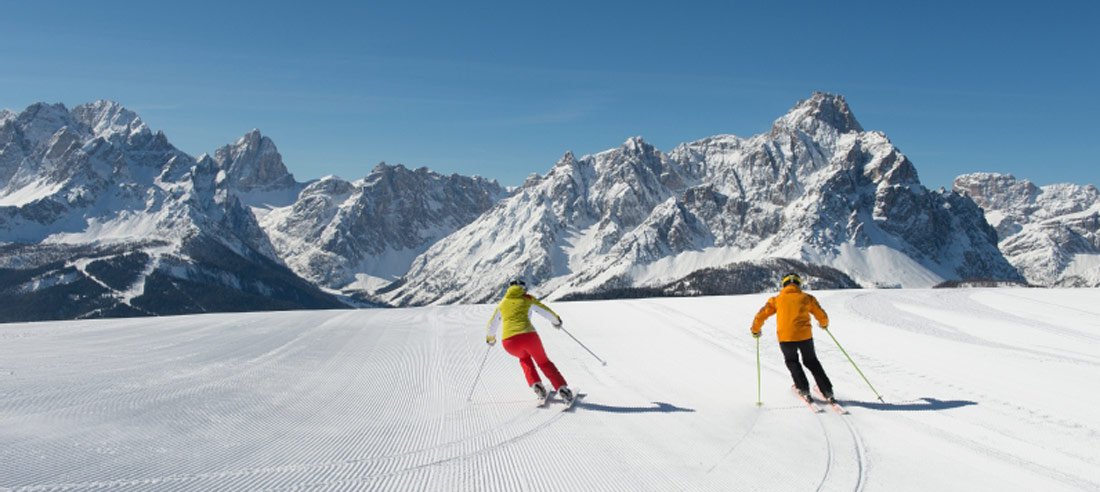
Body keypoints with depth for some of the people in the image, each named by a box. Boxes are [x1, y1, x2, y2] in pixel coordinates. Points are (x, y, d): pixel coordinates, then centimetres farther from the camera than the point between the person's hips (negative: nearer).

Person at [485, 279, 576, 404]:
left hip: (508, 341, 2)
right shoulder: (528, 299, 18)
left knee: (524, 358, 34)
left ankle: (536, 385, 17)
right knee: (544, 362, 21)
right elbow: (546, 312, 25)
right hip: (528, 335, -2)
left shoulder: (502, 303, 23)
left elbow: (492, 324, 32)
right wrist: (556, 321, 45)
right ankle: (562, 389, 6)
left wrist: (490, 338, 52)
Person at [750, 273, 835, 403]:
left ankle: (803, 389, 15)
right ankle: (827, 391, 16)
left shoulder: (777, 299, 11)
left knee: (792, 362, 25)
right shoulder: (807, 298, 13)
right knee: (811, 362, 20)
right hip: (805, 335, 1)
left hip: (785, 337, -1)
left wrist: (755, 331, 25)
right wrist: (824, 324, 42)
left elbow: (761, 316, 8)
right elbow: (822, 316, 19)